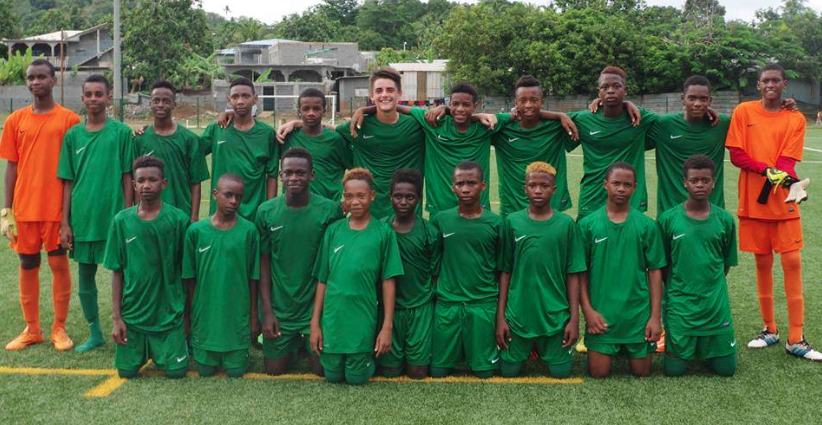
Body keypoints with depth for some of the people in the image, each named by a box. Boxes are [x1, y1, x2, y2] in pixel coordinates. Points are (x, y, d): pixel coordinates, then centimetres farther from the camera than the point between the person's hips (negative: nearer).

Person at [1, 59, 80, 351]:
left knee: (59, 264, 3)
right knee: (27, 266, 10)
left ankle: (59, 328, 16)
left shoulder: (69, 119, -1)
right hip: (24, 208, 3)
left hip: (58, 207, -3)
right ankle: (31, 330, 22)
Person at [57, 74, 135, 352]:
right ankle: (95, 334, 27)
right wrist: (65, 223, 4)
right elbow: (68, 182, 8)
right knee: (85, 279, 12)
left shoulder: (122, 132, -2)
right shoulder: (73, 135, 6)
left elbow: (127, 178, -2)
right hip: (82, 219, 3)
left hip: (114, 218, -3)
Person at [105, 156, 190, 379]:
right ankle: (145, 350, 34)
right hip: (132, 312, 2)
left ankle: (159, 349, 28)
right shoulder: (122, 220, -3)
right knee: (126, 370, 3)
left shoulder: (179, 219, -8)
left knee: (176, 371, -4)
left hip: (169, 313, -1)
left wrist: (188, 314, 1)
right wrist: (117, 318, -2)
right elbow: (117, 272, 2)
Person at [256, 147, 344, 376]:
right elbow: (264, 263, -1)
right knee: (274, 370, 10)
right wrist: (267, 311, -3)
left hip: (316, 306, -1)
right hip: (279, 307, 1)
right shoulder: (266, 211, -7)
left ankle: (306, 342, 36)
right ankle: (294, 343, 40)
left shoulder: (330, 210, -12)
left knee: (323, 368, 6)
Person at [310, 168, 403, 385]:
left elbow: (388, 282, -5)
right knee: (333, 375, 12)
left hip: (363, 320, -2)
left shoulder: (383, 232, -4)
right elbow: (322, 280, 4)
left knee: (356, 378, 7)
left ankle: (370, 358, 36)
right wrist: (315, 323, 2)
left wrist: (387, 326, -9)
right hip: (332, 318, 2)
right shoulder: (333, 230, 2)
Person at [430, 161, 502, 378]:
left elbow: (501, 270, 2)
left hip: (484, 304, -1)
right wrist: (434, 297, 6)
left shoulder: (495, 223, -4)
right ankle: (458, 350, 34)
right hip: (447, 304, 1)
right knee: (438, 370, 5)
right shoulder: (441, 220, -1)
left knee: (485, 371, 4)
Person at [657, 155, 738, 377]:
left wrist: (712, 288, 5)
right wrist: (675, 290, 0)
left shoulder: (725, 220, -2)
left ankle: (704, 346, 34)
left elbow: (726, 263, 9)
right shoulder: (668, 219, -6)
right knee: (674, 369, 1)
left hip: (716, 304, 1)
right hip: (679, 303, -1)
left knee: (726, 368, 4)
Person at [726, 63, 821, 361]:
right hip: (752, 201, 0)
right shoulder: (744, 111, 2)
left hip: (784, 201, 0)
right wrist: (768, 170, -18)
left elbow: (788, 160, -4)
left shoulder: (796, 119, 4)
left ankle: (795, 339, 1)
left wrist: (777, 178, -25)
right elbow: (735, 154, -5)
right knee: (763, 263, 7)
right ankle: (770, 329, 21)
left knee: (792, 263, -4)